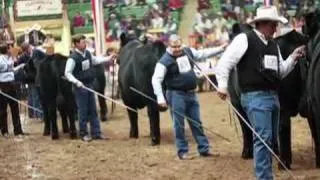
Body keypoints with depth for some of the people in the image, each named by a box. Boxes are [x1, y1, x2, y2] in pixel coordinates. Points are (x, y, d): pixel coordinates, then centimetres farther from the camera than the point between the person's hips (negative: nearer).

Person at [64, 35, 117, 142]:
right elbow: (67, 73, -15)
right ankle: (83, 134, 11)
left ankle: (96, 133, 17)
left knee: (93, 110, 10)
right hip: (80, 87, -7)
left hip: (89, 85, 7)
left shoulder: (87, 53, 4)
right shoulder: (73, 58, -17)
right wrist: (76, 82, -27)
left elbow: (95, 60, 25)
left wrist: (108, 59, 22)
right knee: (83, 111, 0)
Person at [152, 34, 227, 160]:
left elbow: (203, 54, 18)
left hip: (191, 93, 6)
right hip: (176, 95, -6)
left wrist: (220, 49, 15)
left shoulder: (188, 52, 4)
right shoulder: (165, 61, -14)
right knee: (179, 125, 0)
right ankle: (182, 151, 10)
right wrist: (160, 98, -25)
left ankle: (204, 149, 18)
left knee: (196, 123, 11)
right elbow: (156, 79, -17)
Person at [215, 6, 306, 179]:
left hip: (273, 96, 8)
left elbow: (280, 72, 21)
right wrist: (222, 85, -13)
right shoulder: (244, 39, -6)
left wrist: (293, 58, 7)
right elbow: (225, 62, -8)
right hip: (255, 97, -8)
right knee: (263, 137, -13)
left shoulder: (273, 44, 16)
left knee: (271, 138, 14)